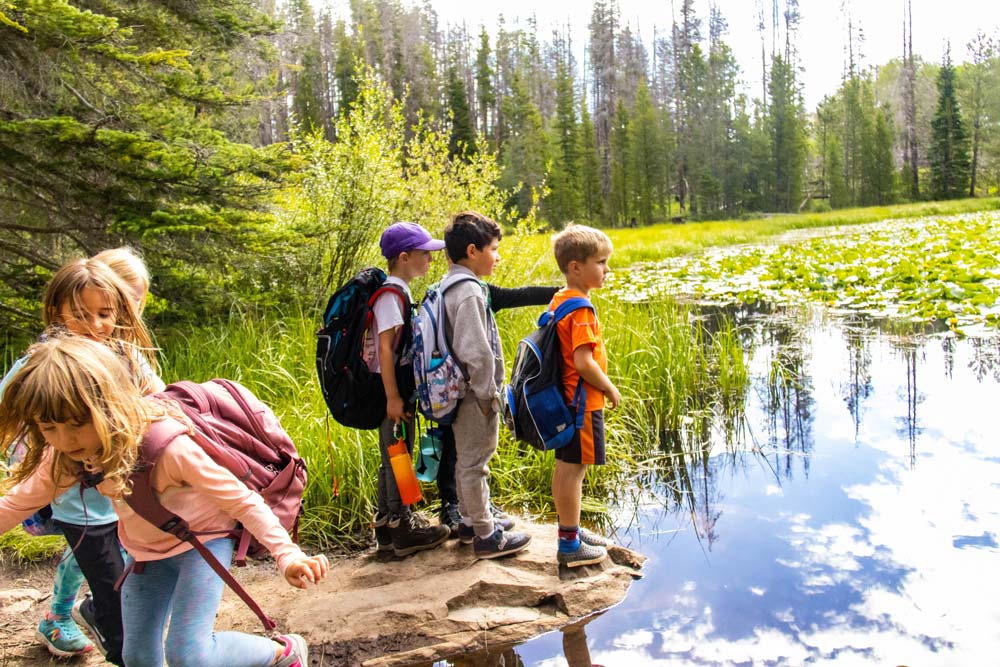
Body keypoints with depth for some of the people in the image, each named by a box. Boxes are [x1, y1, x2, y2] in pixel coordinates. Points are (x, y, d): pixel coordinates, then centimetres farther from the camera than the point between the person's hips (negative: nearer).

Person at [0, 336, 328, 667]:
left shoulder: (169, 445, -34)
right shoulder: (65, 457, -15)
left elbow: (242, 500, -29)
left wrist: (287, 554, -37)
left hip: (201, 539, -6)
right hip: (146, 551, 7)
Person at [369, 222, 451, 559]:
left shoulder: (399, 291, 13)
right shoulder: (390, 294, -17)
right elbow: (385, 347, -21)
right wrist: (393, 397, -23)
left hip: (400, 388, 10)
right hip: (393, 391, -10)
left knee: (393, 458, 16)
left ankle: (387, 526, 27)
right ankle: (402, 530, 13)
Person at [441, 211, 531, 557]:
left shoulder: (451, 286, 9)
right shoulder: (468, 292, -22)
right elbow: (477, 351, -27)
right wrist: (487, 393, -17)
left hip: (461, 392, 10)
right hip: (475, 395, -10)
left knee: (466, 460, 21)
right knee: (474, 462, 2)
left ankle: (471, 520, 36)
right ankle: (486, 535, 15)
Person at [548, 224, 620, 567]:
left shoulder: (559, 300, 9)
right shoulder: (581, 310, -20)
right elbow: (583, 362, -26)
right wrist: (610, 388, -11)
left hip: (565, 398, 10)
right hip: (583, 400, -10)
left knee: (564, 467, 17)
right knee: (573, 469, -1)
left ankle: (570, 529, 31)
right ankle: (570, 545, 9)